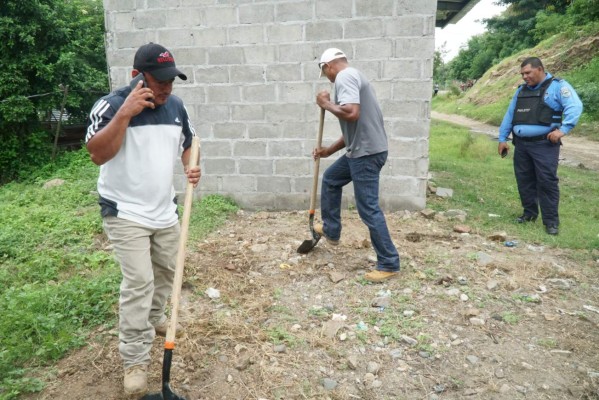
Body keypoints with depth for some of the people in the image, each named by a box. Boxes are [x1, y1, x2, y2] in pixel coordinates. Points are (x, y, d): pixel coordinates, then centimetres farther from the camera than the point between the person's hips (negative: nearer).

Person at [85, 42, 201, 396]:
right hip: (126, 212, -6)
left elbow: (188, 143, 16)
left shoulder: (176, 106, 3)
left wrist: (192, 167, -5)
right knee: (139, 282, -10)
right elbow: (97, 155, -23)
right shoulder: (112, 104, -15)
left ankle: (154, 318, 45)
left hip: (165, 210, 6)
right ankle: (135, 360, 3)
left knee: (166, 272, 18)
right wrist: (125, 113, -31)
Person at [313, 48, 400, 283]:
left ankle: (389, 264, 6)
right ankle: (330, 230, 37)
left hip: (366, 152, -11)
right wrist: (328, 151, 24)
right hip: (362, 150, 11)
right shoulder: (353, 76, 20)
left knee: (368, 209, -4)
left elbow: (351, 113, -28)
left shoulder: (344, 77, -11)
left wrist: (326, 104, -10)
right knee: (330, 179, 25)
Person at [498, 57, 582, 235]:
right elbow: (509, 115, 20)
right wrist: (502, 138, 16)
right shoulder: (521, 90, 17)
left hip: (544, 144, -6)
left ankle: (551, 220, 0)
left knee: (547, 181, -7)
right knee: (524, 180, 10)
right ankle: (529, 212, 25)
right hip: (521, 144, 6)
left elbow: (574, 106, -15)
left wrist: (563, 129, -27)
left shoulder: (557, 86, -3)